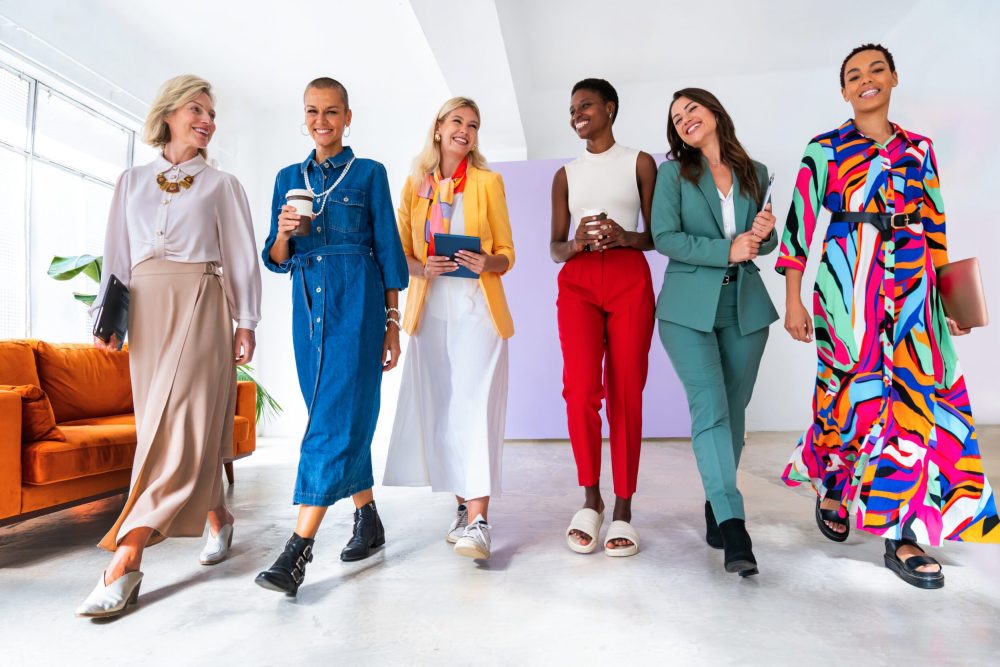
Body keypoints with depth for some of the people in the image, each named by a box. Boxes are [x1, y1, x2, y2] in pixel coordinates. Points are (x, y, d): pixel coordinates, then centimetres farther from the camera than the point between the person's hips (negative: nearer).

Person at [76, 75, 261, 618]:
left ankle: (125, 560, -12)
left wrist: (246, 323, -4)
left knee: (179, 424, -12)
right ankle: (217, 518, 21)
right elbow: (117, 254, 16)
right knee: (164, 424, 5)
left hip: (200, 307, -4)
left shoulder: (222, 185, 9)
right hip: (146, 309, 4)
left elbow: (242, 258, 4)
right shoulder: (131, 182, 17)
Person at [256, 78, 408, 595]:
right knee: (334, 417, 9)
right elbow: (277, 261, 14)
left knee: (337, 417, -11)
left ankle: (297, 551, -9)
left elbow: (388, 249, 3)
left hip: (357, 301, -5)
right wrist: (283, 233, -9)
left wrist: (392, 323, -1)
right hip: (308, 302, 5)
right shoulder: (289, 178, 16)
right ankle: (368, 520, 24)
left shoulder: (369, 174, 5)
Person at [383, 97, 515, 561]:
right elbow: (401, 255, 10)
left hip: (477, 309, -3)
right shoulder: (415, 185, 12)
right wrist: (424, 268, -11)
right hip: (431, 311, 3)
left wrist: (487, 263, -17)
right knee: (440, 409, 5)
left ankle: (478, 521, -10)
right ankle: (463, 505, 20)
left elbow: (507, 253, 5)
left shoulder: (488, 182, 6)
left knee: (474, 406, -11)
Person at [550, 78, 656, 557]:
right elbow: (555, 247, 13)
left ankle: (623, 510, 8)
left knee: (626, 395, -3)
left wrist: (624, 236, -12)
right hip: (577, 283, 1)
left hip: (631, 281, -1)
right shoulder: (566, 175, 18)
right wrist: (578, 244, -9)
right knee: (580, 389, -15)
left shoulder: (640, 163, 12)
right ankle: (590, 499, 4)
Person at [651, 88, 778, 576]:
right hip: (689, 307, -3)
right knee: (710, 409, -12)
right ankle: (732, 524, -12)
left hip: (745, 306, 4)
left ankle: (717, 507, 21)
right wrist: (726, 250, -15)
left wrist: (763, 234, -7)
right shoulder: (673, 173, 4)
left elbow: (765, 242, 16)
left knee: (733, 410, 7)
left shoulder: (755, 173, 13)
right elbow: (665, 237, -7)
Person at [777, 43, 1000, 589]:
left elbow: (934, 227, 17)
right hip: (848, 286, -3)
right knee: (852, 391, -1)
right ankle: (830, 490, 27)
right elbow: (799, 224, 0)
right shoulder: (823, 150, 4)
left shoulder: (918, 149, 15)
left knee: (916, 394, -2)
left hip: (912, 288, 4)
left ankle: (902, 536, 8)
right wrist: (793, 299, -6)